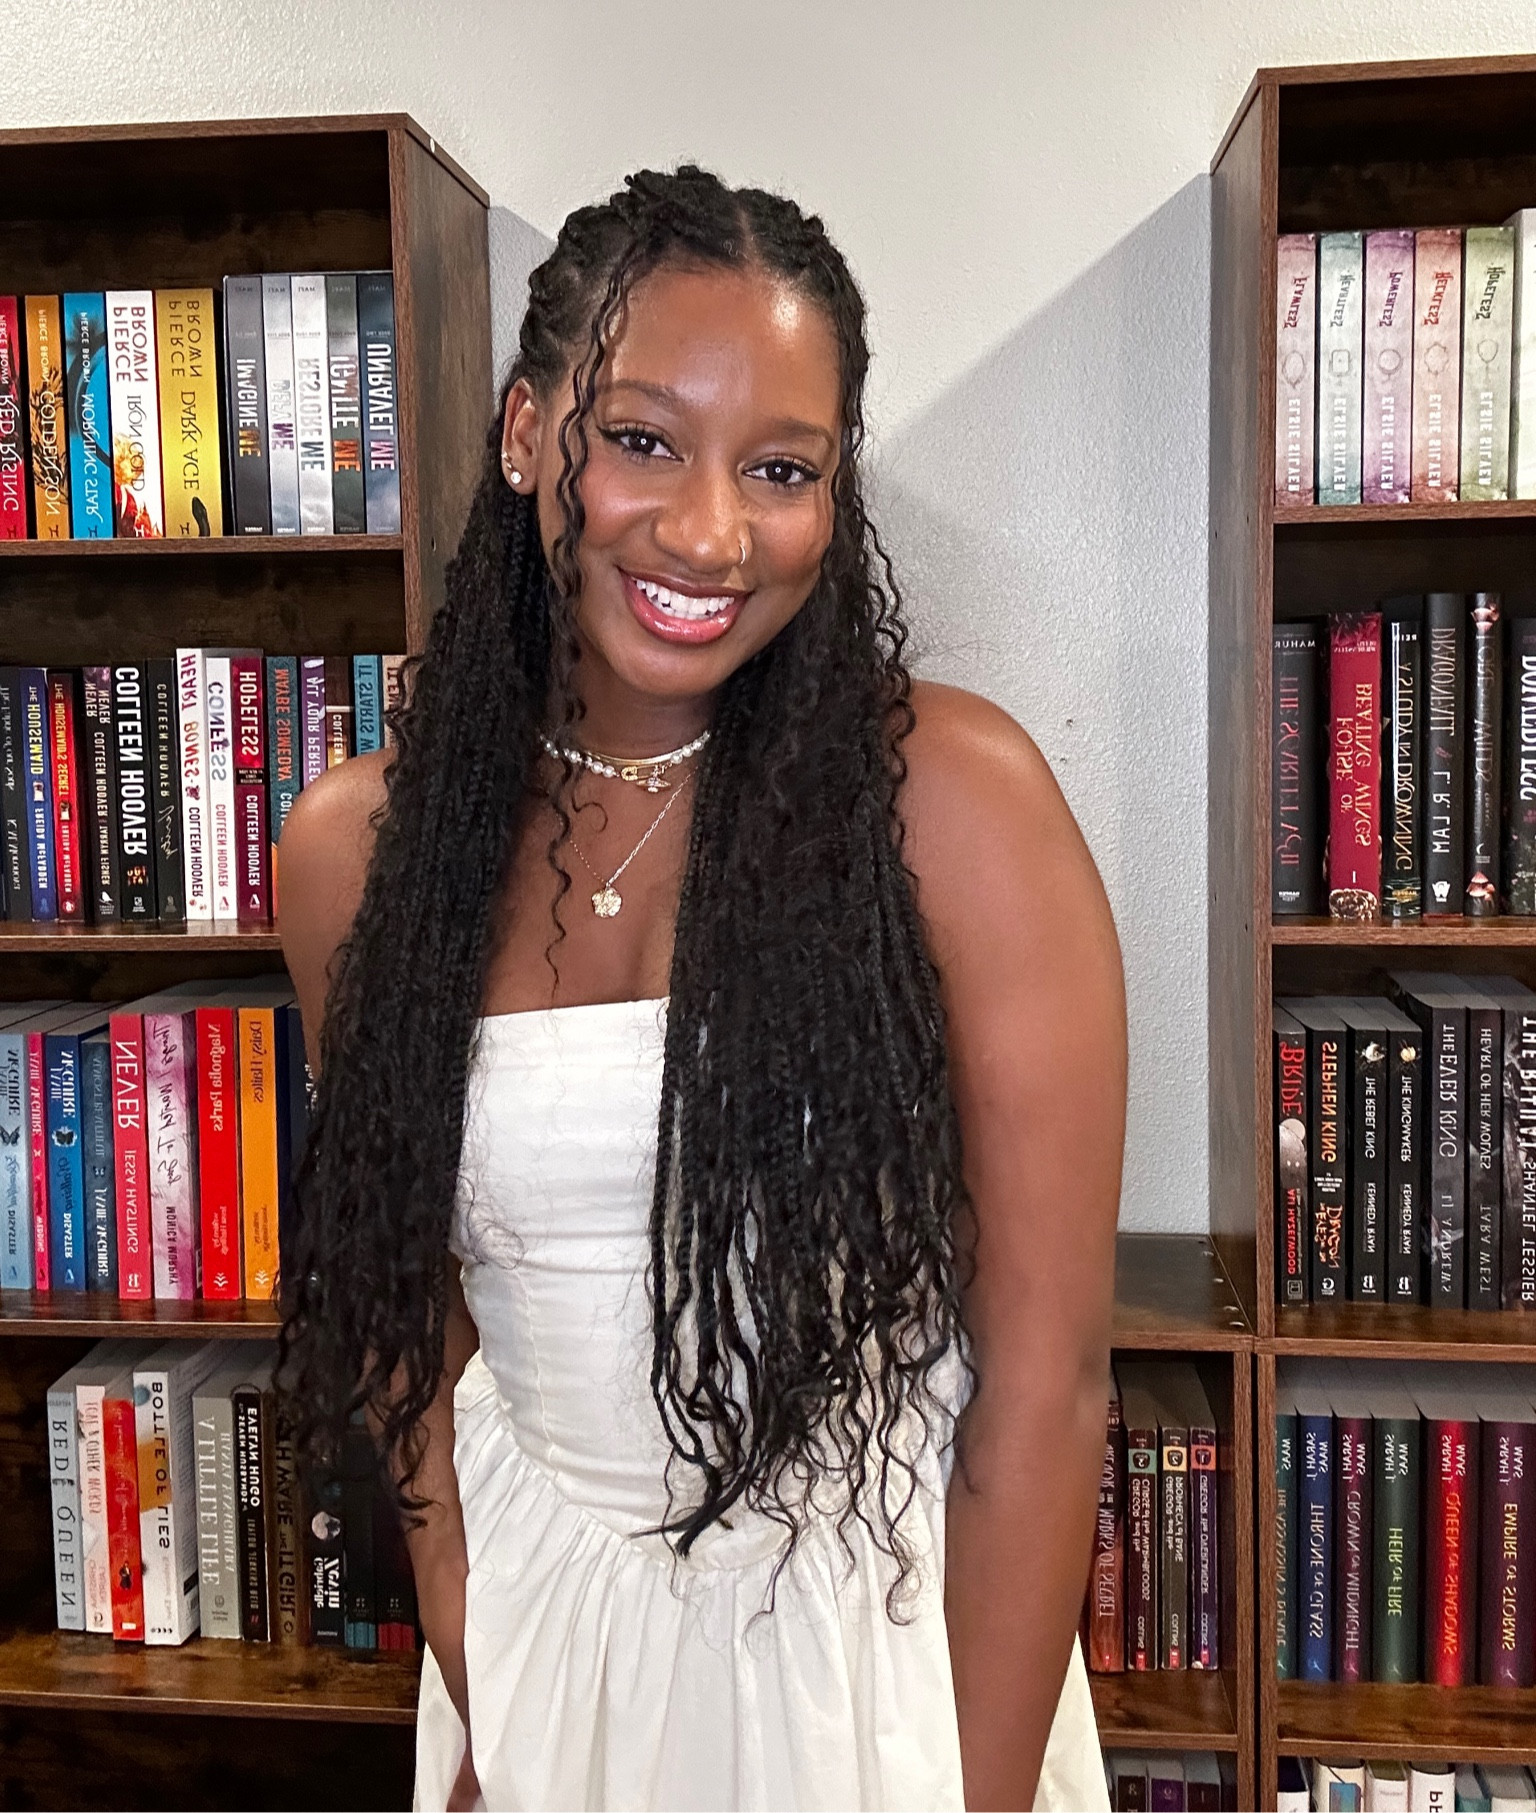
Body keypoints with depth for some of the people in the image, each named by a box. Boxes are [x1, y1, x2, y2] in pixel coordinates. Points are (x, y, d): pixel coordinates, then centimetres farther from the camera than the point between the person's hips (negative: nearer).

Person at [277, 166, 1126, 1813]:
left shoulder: (954, 796, -18)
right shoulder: (352, 853, -7)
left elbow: (1047, 1372, -15)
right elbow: (410, 1325, 1)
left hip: (879, 1622, -2)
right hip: (536, 1617, 3)